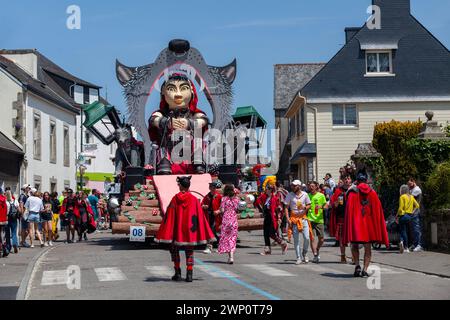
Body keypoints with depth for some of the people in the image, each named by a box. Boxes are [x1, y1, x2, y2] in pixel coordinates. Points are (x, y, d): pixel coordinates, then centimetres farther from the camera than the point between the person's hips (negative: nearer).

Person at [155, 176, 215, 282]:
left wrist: (166, 233, -1)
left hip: (177, 230, -1)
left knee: (175, 250, 15)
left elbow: (169, 216, -7)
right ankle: (189, 274, -2)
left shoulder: (175, 199, -7)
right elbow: (200, 216, -2)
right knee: (189, 252, 9)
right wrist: (204, 235, 6)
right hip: (190, 230, 1)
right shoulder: (194, 199, -3)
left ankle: (178, 273, 13)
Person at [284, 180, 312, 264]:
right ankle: (299, 258, 8)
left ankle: (305, 254, 17)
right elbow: (286, 208, -1)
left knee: (307, 237, -7)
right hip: (294, 219, -1)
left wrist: (306, 207, -14)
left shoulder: (305, 194, 2)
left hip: (303, 218, 1)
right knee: (296, 239, 1)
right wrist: (288, 219, -10)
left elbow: (309, 205, 10)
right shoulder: (289, 195, -2)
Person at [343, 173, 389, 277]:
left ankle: (357, 265, -8)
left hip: (356, 223, -2)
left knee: (354, 245, 13)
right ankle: (365, 269, -2)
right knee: (367, 248, 9)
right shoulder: (373, 193, 5)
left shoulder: (353, 192, -4)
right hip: (369, 224, 2)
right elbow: (378, 210, 6)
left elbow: (349, 210, -7)